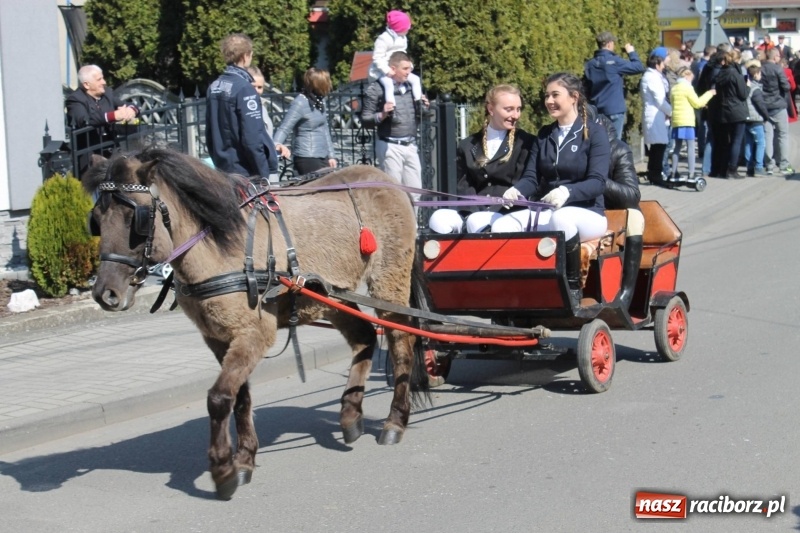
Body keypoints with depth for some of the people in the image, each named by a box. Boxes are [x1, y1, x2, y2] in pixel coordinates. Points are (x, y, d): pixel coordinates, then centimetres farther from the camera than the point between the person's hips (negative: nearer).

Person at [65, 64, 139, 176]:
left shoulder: (107, 93, 13)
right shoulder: (75, 99, -7)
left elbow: (129, 106, 10)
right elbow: (83, 120, -26)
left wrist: (131, 110, -16)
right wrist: (113, 116, -34)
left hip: (111, 150, 6)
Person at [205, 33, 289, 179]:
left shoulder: (214, 87, 7)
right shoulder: (244, 88, -16)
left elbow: (210, 132, 13)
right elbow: (252, 138, -19)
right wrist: (263, 173, -13)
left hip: (224, 168, 8)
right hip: (245, 172, -8)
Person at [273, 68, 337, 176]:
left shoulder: (320, 100, 10)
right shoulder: (300, 103, -14)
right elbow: (284, 128, -18)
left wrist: (331, 155, 14)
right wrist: (276, 145, -36)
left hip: (323, 157, 8)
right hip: (307, 159, -8)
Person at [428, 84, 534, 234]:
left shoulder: (525, 143, 8)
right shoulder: (468, 145, 17)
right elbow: (463, 185, 9)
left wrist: (489, 214, -16)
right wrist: (475, 211, -13)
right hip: (473, 213, 3)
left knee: (478, 222, -36)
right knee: (438, 219, -28)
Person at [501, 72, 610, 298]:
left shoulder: (595, 133, -1)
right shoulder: (544, 135, 15)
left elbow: (597, 182, -13)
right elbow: (531, 178, 8)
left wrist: (567, 192, -33)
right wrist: (517, 191, -17)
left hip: (587, 213, -4)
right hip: (546, 212, 5)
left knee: (561, 219, -41)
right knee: (501, 227, -24)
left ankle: (573, 286, -24)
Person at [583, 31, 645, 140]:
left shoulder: (590, 64, 7)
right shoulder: (614, 61, -10)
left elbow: (586, 89, 11)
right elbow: (639, 67, -6)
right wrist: (631, 52, 8)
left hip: (597, 110, 6)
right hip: (614, 110, -6)